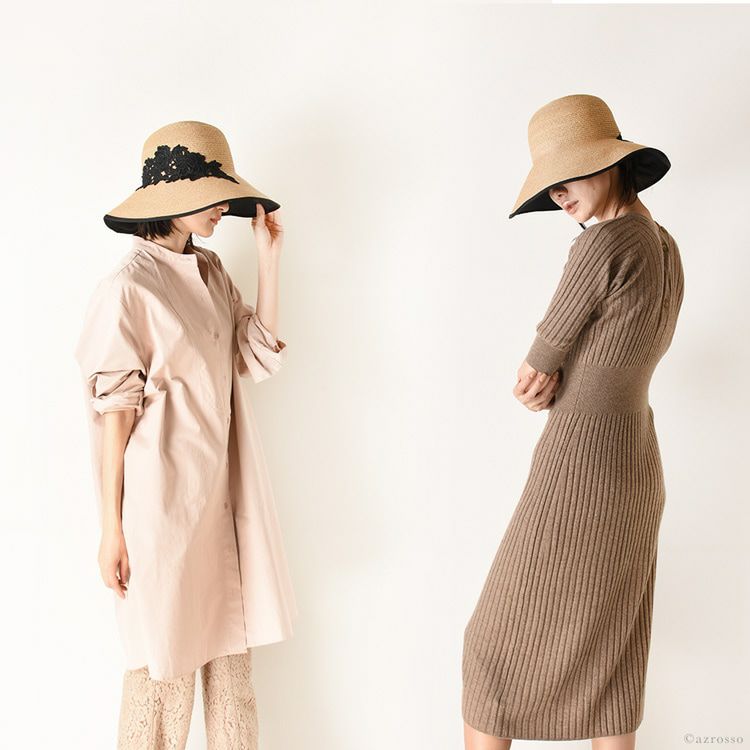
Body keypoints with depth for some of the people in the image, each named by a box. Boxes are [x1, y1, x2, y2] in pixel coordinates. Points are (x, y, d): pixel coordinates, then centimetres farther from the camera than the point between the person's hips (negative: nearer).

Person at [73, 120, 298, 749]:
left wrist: (269, 257, 3)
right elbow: (115, 411, -12)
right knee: (166, 660, 7)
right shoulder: (128, 288, -11)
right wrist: (112, 528, -11)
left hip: (222, 490, 7)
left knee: (232, 653, 14)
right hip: (163, 494, -7)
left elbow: (260, 357, 5)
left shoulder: (211, 272, 10)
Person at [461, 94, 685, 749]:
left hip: (578, 470, -9)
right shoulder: (666, 248, 11)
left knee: (496, 646, 7)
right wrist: (551, 382, 0)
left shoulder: (603, 243, -18)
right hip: (638, 471, 9)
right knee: (608, 660, 18)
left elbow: (534, 366, -9)